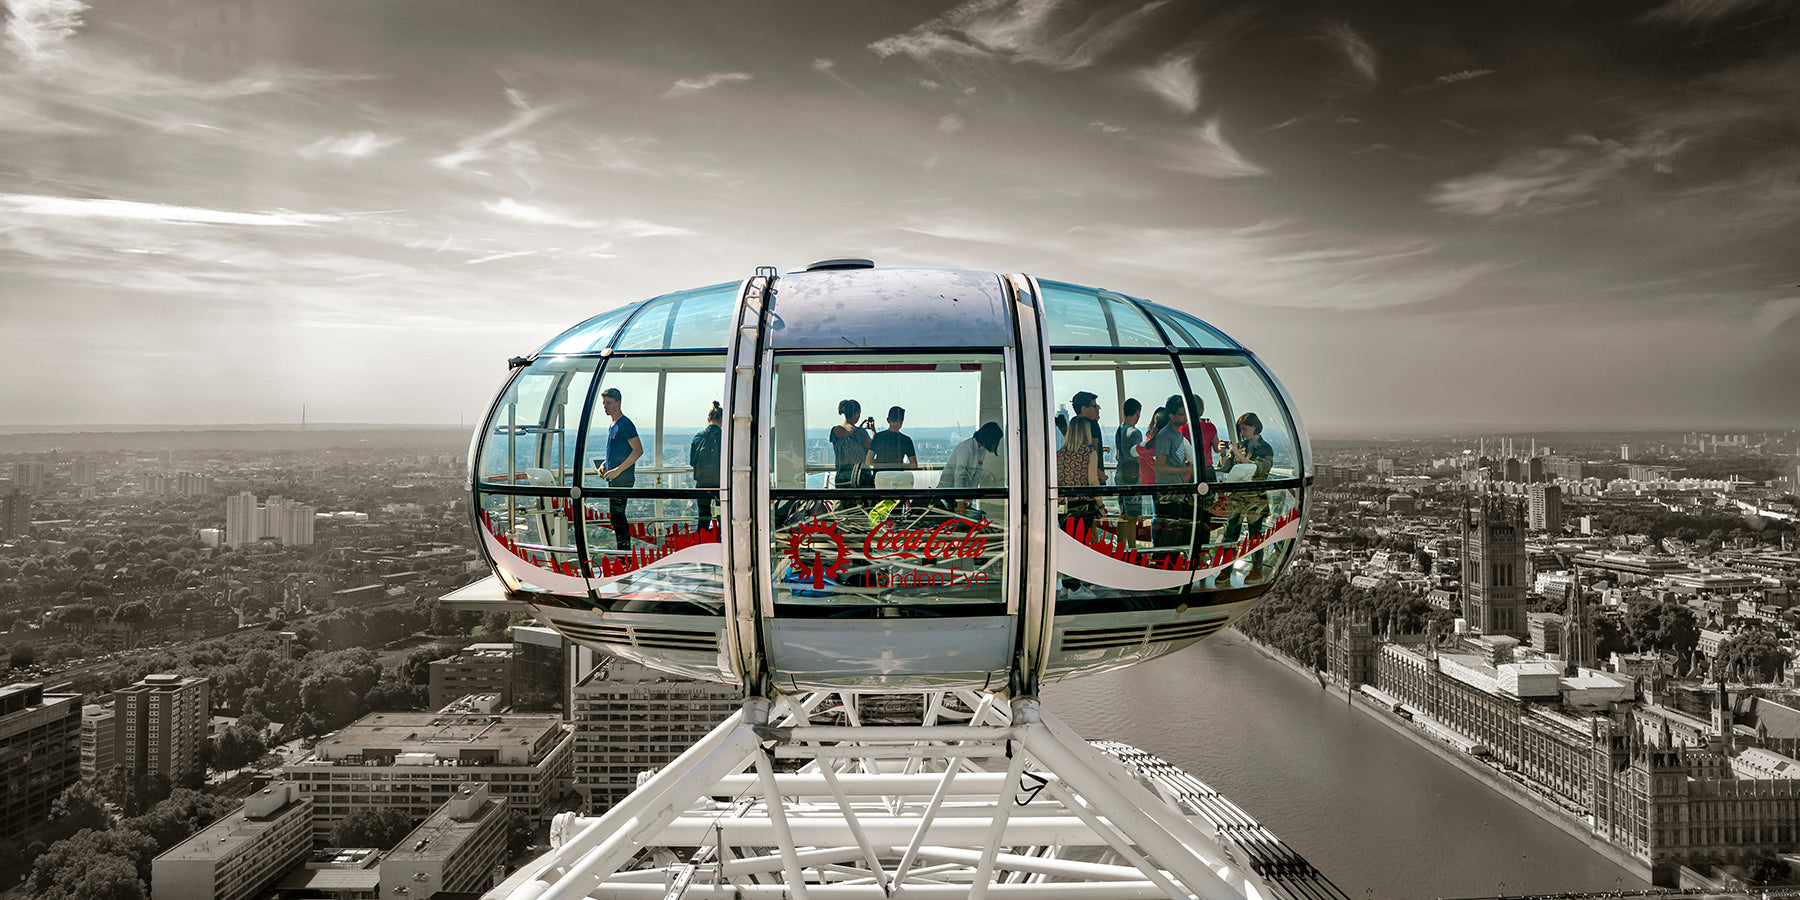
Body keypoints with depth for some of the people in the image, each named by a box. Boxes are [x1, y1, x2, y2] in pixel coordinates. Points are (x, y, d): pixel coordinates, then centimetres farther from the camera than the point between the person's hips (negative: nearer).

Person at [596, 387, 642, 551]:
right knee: (618, 518, 12)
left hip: (622, 480, -10)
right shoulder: (612, 426, 17)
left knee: (617, 517, -11)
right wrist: (605, 464, 11)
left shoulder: (625, 424, -12)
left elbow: (638, 450, -20)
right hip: (614, 480, 10)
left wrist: (618, 470, -22)